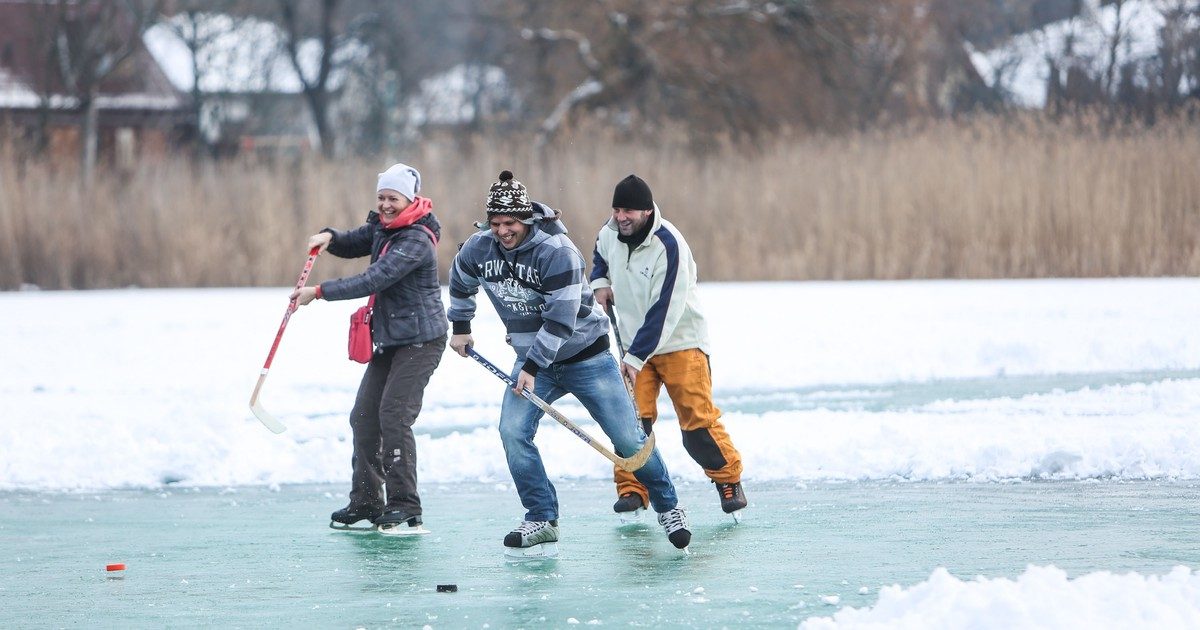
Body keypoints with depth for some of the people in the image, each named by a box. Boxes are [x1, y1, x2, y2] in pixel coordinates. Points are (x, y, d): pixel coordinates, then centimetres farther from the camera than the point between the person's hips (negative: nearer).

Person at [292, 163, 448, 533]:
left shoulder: (416, 240, -20)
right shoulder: (382, 227, 8)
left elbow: (373, 281, -26)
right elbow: (352, 246, 21)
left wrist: (320, 292, -24)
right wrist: (329, 238, -3)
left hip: (420, 339, -9)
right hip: (389, 337, 9)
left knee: (394, 414, -16)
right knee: (364, 416, 6)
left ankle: (404, 504, -10)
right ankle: (365, 501, 14)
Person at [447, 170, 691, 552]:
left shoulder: (556, 251, -25)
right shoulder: (481, 247, -7)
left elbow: (560, 320, -26)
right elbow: (460, 281, 17)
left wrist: (532, 368, -25)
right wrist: (460, 327, 20)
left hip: (584, 354, -5)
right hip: (533, 358, 5)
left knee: (628, 439, -3)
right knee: (513, 431, -15)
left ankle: (667, 506, 18)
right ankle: (542, 520, -4)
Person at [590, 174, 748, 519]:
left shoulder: (668, 246, -24)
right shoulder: (610, 234, -3)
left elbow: (664, 313, -26)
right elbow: (600, 258, 25)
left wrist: (635, 358, -28)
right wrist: (599, 282, 3)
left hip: (680, 340, -5)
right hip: (635, 342, 5)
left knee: (697, 418, -7)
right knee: (631, 416, -8)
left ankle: (729, 480, 10)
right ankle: (631, 488, -1)